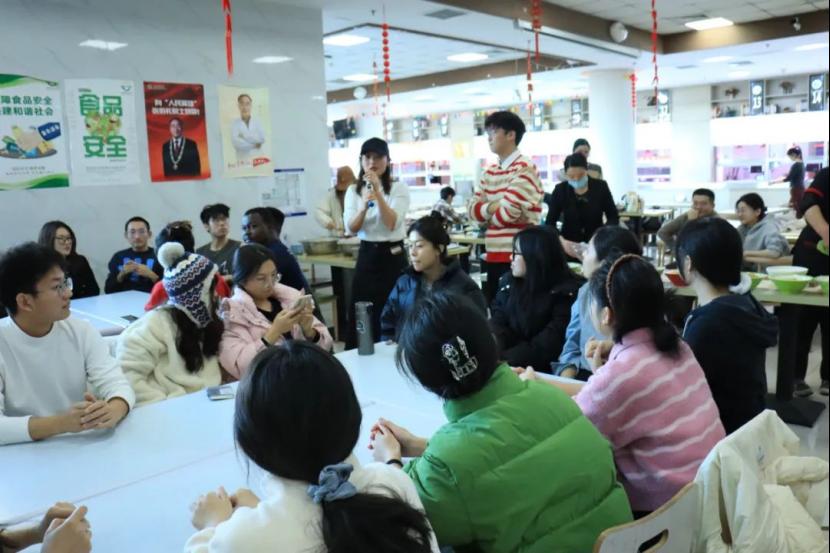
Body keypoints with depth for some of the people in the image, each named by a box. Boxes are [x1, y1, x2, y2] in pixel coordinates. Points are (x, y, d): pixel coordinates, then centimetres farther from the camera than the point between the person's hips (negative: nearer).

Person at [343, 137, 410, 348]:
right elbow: (351, 228, -8)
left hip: (393, 256, -3)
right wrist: (364, 206, -26)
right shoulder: (353, 191, 6)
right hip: (366, 256, 3)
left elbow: (392, 223, -18)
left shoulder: (399, 188, -3)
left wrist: (378, 192, -24)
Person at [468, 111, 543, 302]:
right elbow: (472, 208, 5)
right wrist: (491, 207, -14)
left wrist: (486, 212, 1)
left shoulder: (524, 169, -11)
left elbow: (507, 213, -19)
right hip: (493, 255, 8)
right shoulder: (490, 171, 14)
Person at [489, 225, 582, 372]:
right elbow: (497, 324, 1)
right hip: (509, 365, 5)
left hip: (544, 370, -5)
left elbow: (549, 345, -16)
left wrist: (502, 358, -23)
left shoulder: (567, 293, -8)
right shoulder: (509, 282, 10)